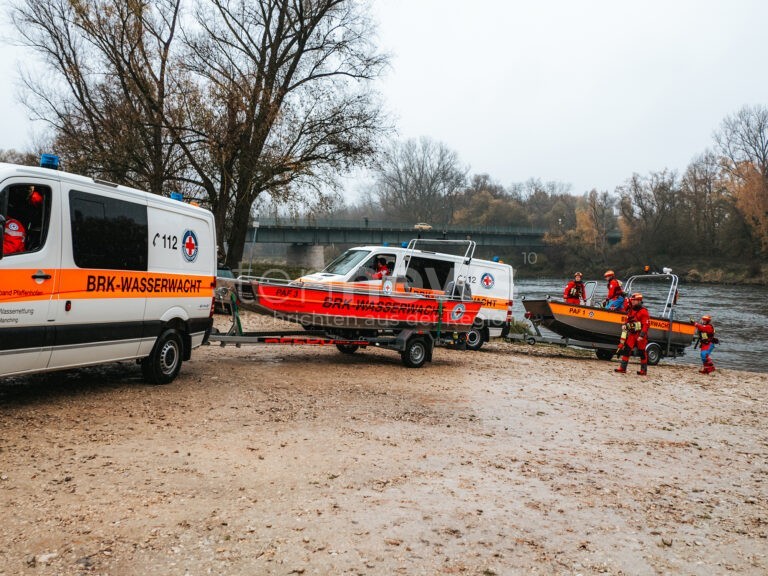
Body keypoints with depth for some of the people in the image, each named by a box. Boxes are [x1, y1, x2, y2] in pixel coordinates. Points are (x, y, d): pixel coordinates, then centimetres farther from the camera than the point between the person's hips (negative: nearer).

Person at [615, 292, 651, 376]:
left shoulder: (643, 311, -10)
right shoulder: (630, 311, 13)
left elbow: (646, 325, -15)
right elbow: (627, 322, 23)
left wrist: (642, 336, -20)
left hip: (640, 335, -7)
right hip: (631, 334, 7)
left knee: (642, 352, 3)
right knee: (626, 350, -1)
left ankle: (643, 370, 13)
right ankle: (622, 368, 1)